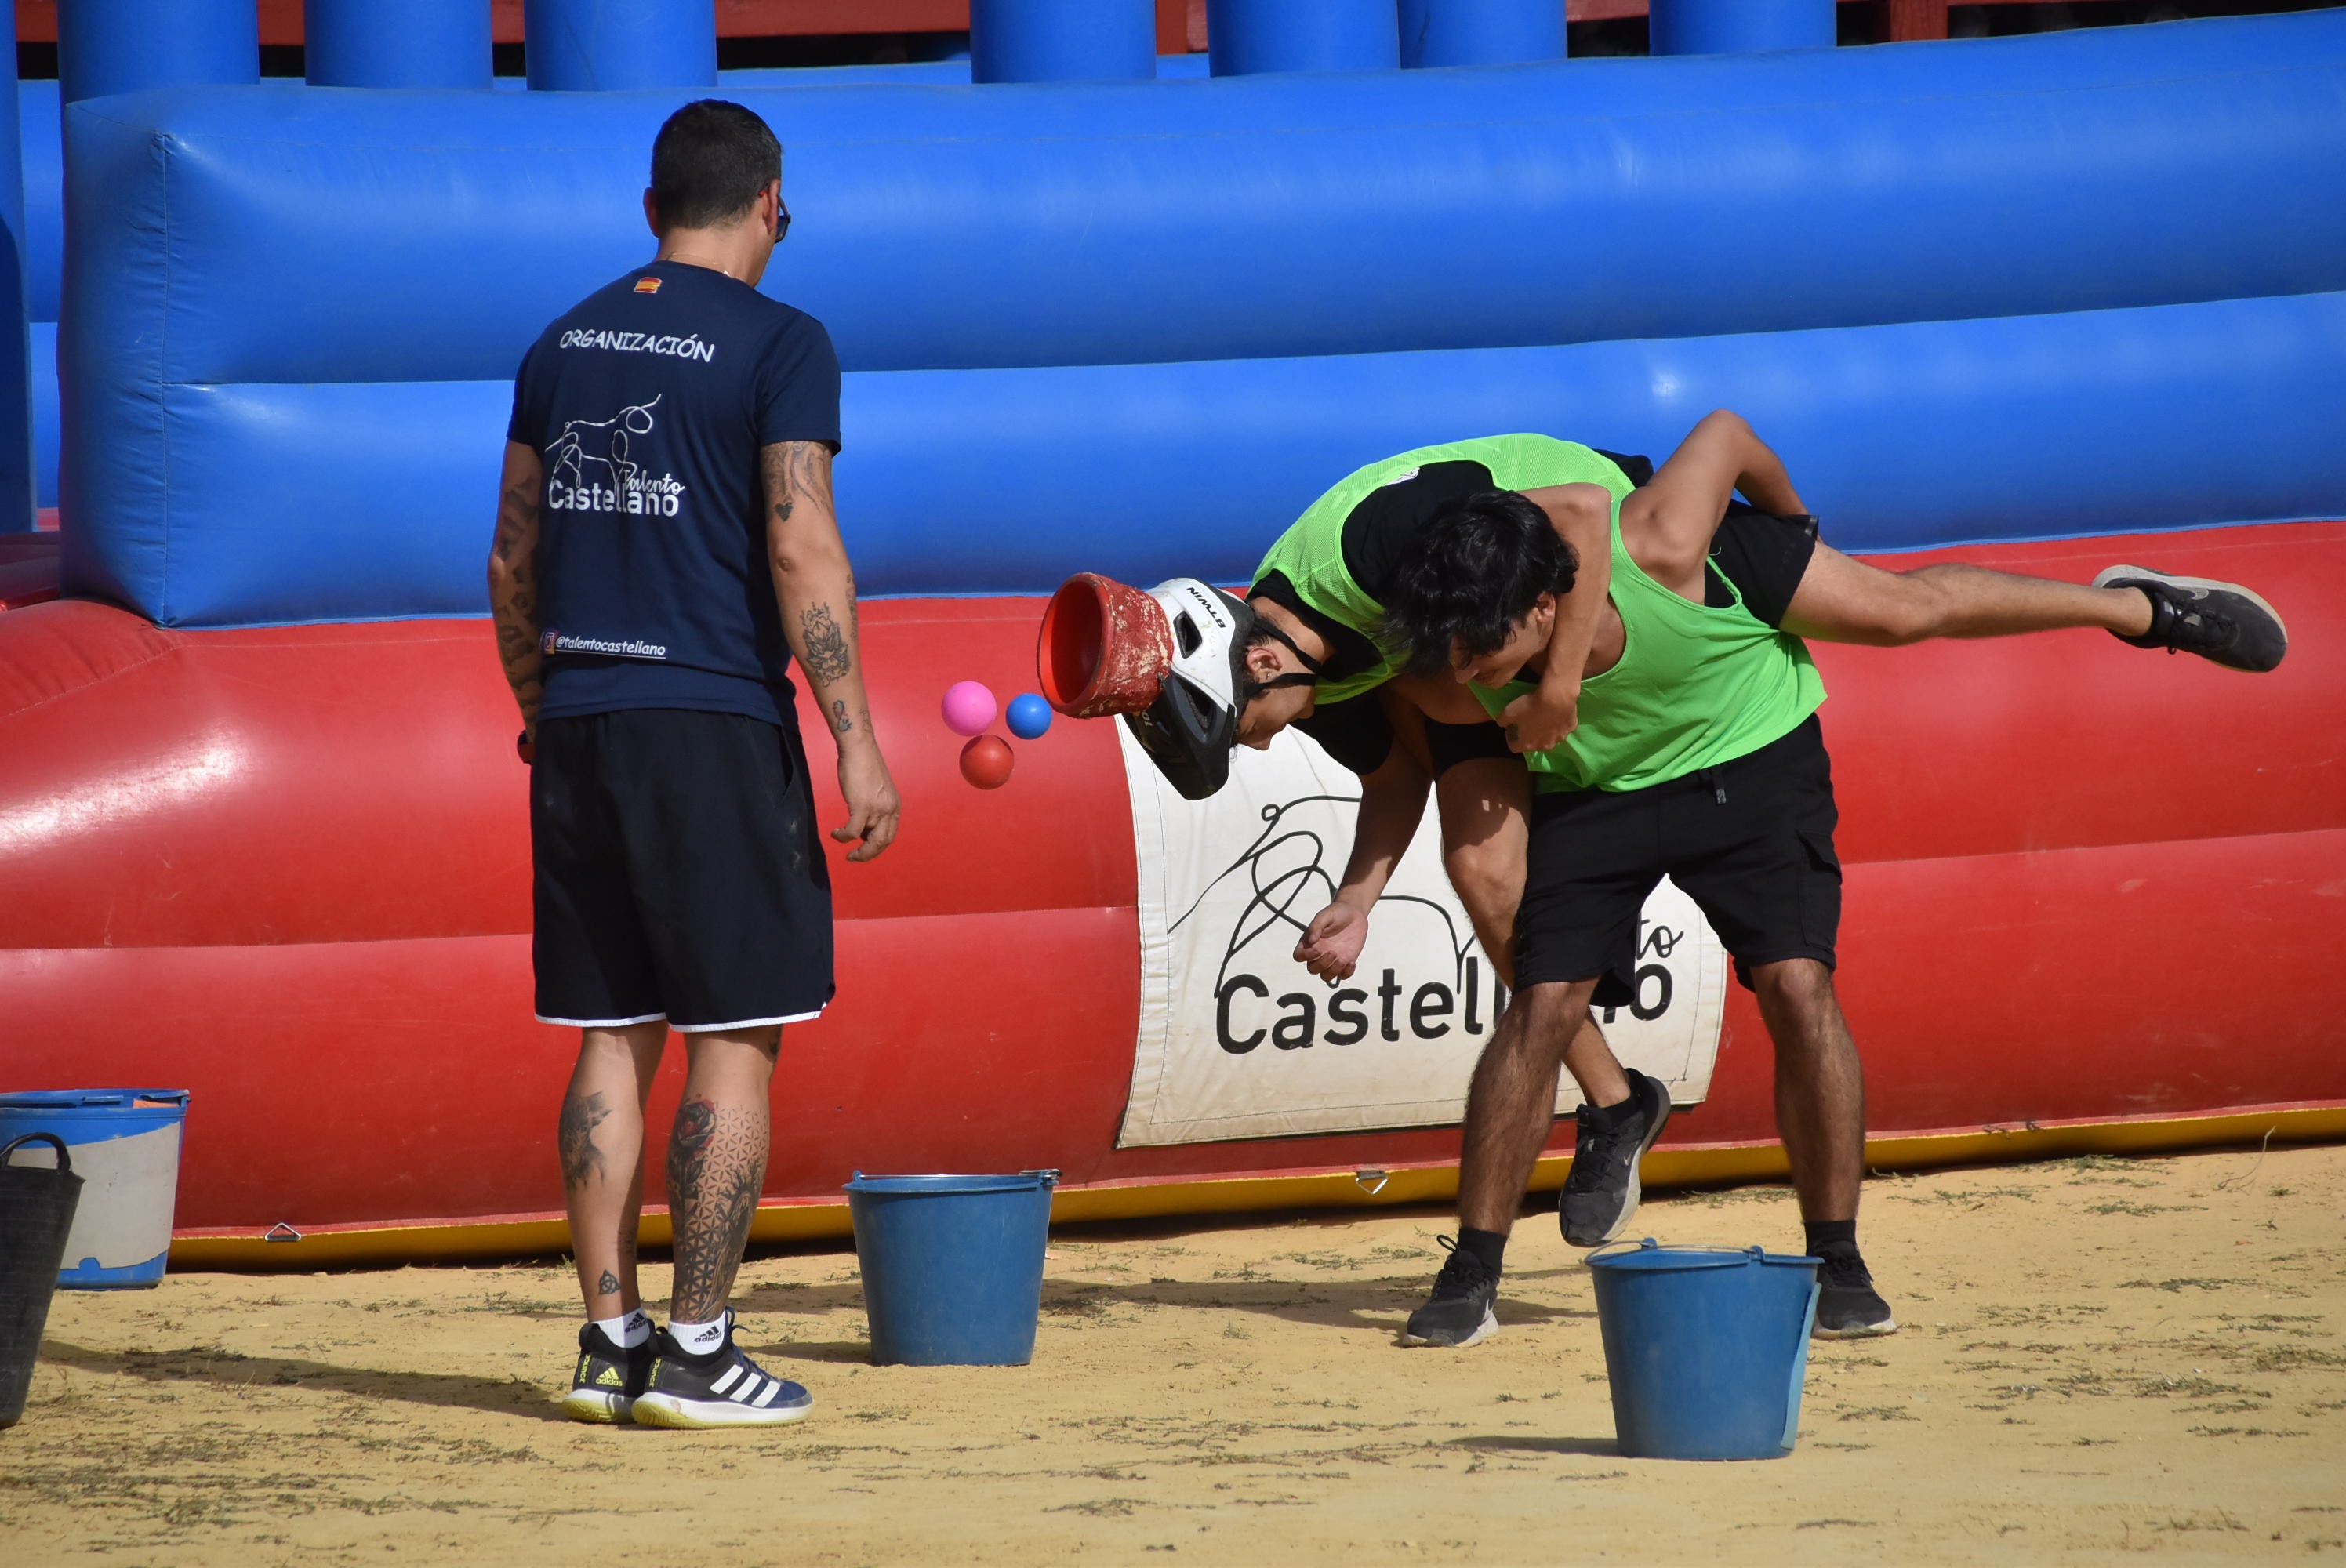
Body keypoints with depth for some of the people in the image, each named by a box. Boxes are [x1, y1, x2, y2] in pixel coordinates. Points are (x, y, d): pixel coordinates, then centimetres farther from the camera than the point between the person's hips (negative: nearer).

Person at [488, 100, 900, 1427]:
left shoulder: (566, 346, 12)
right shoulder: (778, 345, -6)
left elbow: (513, 558, 15)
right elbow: (802, 549, -14)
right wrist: (856, 742, -12)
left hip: (579, 721, 6)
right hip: (715, 721, -6)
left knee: (614, 1041, 10)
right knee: (735, 1042, -1)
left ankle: (610, 1342, 10)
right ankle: (698, 1352, -4)